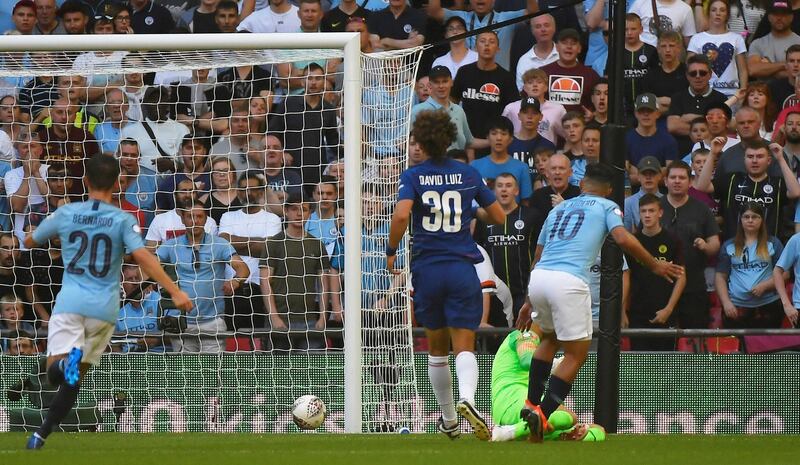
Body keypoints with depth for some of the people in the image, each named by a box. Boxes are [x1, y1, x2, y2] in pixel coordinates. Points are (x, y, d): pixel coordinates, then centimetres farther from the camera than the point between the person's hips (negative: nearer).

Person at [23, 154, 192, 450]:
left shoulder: (65, 214, 5)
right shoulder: (123, 220, -2)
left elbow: (29, 242, 20)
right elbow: (143, 257, -15)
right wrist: (175, 292, -17)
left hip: (70, 302, 0)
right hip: (104, 307, 0)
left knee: (55, 371, -6)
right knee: (75, 376, 13)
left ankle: (66, 362, -41)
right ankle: (42, 434, 8)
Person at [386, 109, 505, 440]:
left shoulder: (413, 176, -2)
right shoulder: (469, 174, 4)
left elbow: (401, 215, -19)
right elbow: (499, 217, 9)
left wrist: (391, 251, -6)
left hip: (426, 270, 0)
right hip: (462, 270, 0)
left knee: (437, 348, 17)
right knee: (464, 348, -5)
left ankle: (448, 419, 26)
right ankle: (466, 398, -35)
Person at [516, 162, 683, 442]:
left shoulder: (559, 208, 28)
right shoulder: (607, 207, 13)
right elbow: (623, 239, -7)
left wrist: (530, 303, 35)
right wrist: (654, 265, 4)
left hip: (538, 277, 6)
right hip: (569, 281, -6)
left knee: (550, 338, 31)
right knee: (576, 354, 3)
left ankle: (531, 404, 26)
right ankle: (542, 415, -9)